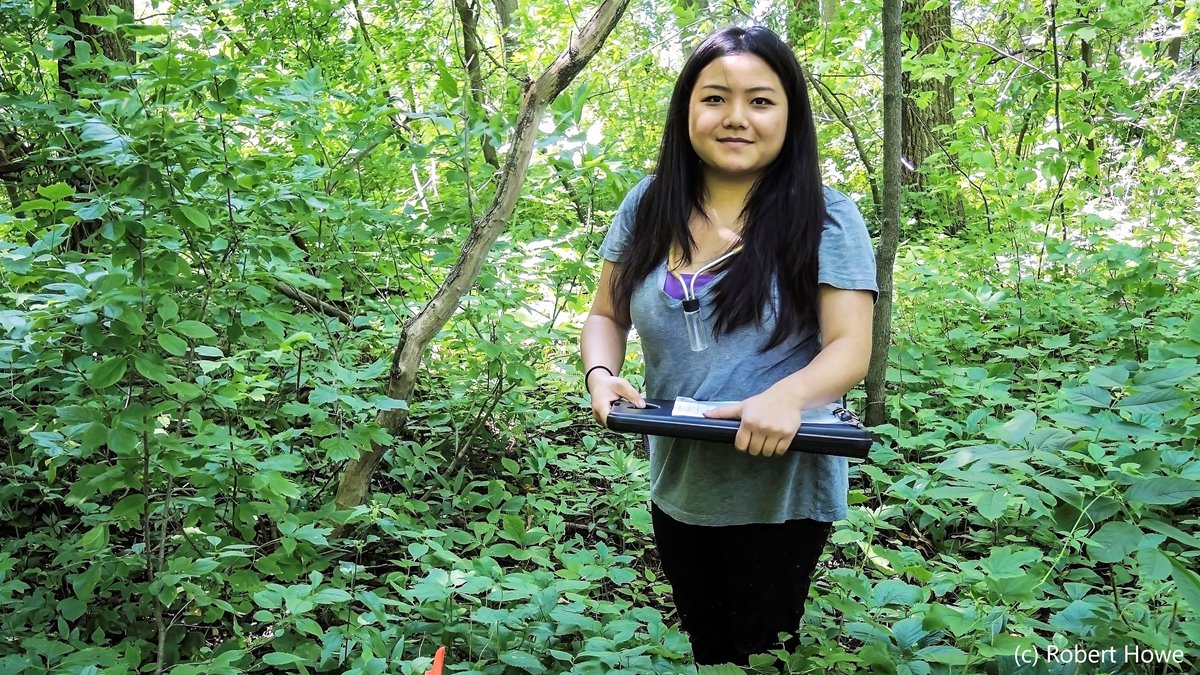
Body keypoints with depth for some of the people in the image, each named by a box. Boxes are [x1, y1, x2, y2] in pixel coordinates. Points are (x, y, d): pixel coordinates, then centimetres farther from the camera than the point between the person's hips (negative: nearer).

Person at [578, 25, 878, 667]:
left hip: (780, 498, -4)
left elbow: (850, 348, -15)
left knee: (762, 656, 14)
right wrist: (601, 374, -16)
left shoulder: (826, 219, -12)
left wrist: (787, 395, -35)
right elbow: (606, 316, 6)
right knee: (704, 651, 23)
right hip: (676, 490, 5)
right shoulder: (647, 208, 0)